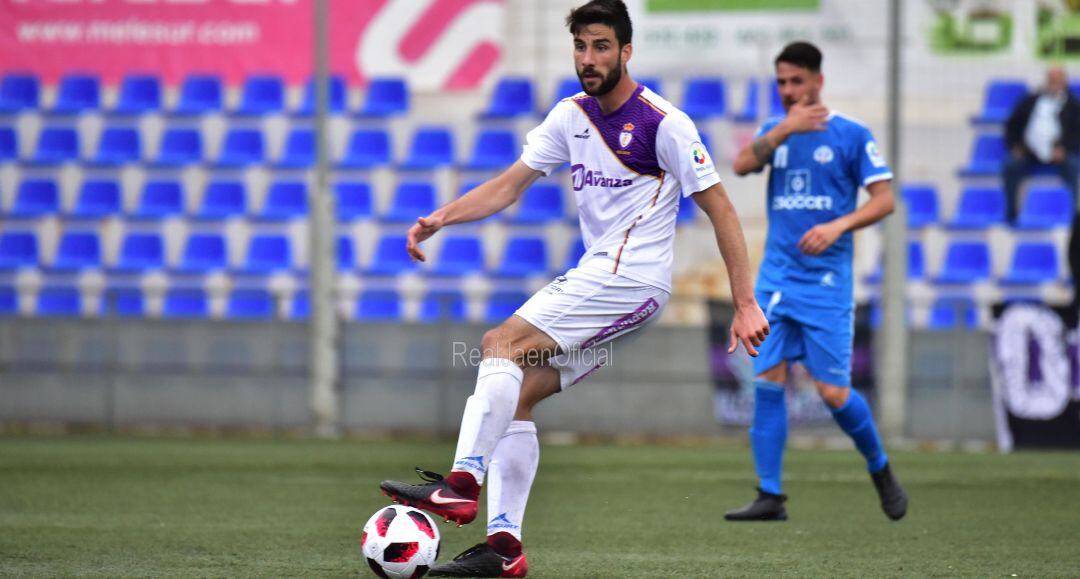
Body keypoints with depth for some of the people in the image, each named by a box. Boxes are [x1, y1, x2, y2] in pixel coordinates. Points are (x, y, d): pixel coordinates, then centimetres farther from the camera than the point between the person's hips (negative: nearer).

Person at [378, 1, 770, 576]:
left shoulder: (663, 123, -11)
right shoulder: (573, 115, 9)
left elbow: (720, 209, -9)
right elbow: (510, 184, 9)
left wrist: (745, 305, -12)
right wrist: (441, 217, -8)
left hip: (631, 280, -8)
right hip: (594, 279, 8)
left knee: (501, 344, -20)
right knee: (515, 395, 1)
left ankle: (462, 484, -26)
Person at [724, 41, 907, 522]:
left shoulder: (851, 135, -1)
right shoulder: (774, 130, 11)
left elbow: (884, 199, -5)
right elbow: (742, 165, -7)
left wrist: (838, 226, -19)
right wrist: (785, 129, -17)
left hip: (826, 279, -4)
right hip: (776, 278, 4)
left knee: (833, 392, -6)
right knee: (768, 382, -5)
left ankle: (881, 471, 19)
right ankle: (770, 496, -1)